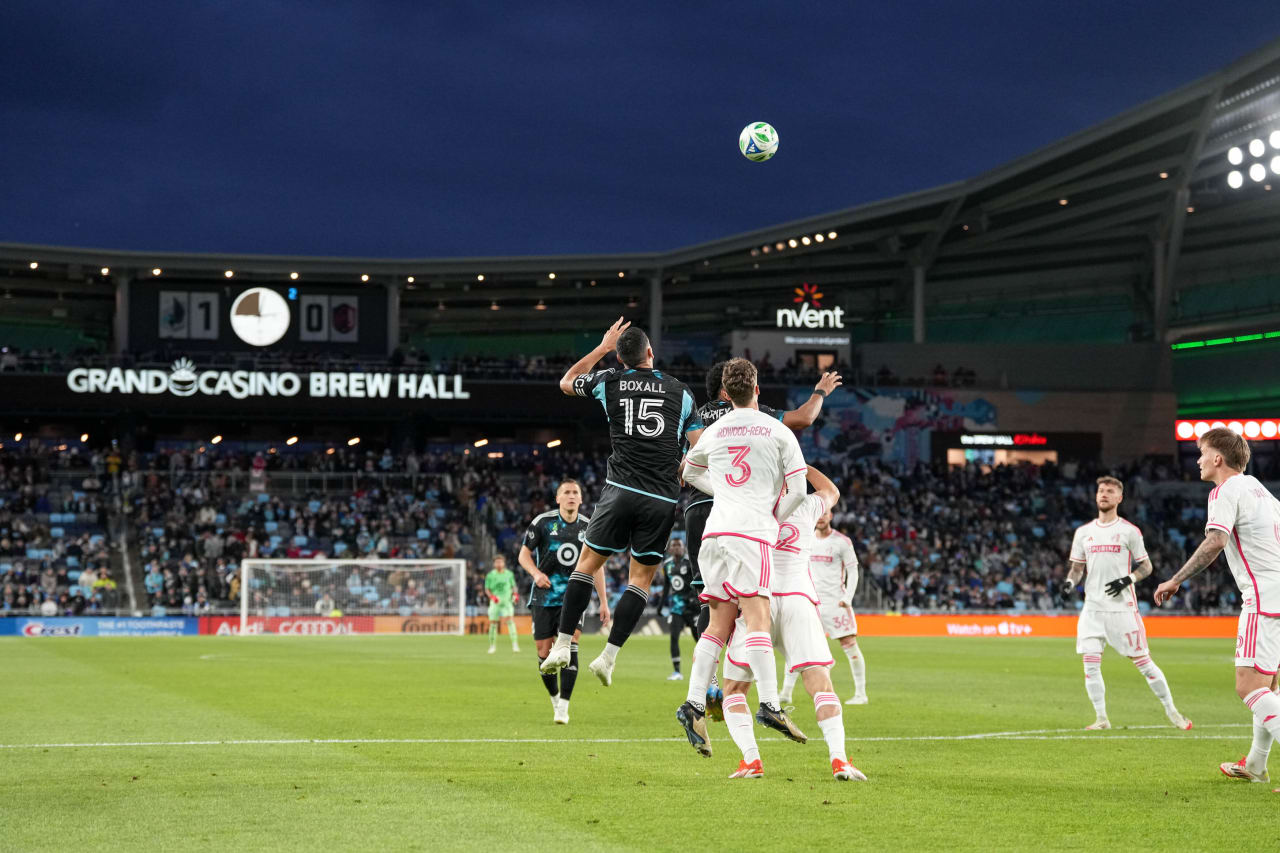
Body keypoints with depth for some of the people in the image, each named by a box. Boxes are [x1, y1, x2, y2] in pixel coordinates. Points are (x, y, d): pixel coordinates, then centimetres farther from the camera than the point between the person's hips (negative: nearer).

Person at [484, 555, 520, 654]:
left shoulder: (509, 574, 6)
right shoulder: (490, 575, 1)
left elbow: (513, 586, 17)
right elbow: (487, 589, 3)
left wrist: (515, 594, -2)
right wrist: (492, 596, -15)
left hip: (507, 601, 0)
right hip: (495, 602, 0)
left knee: (510, 620, -18)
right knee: (493, 623, 2)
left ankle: (515, 644, -23)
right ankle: (492, 645, 18)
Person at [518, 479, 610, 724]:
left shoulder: (588, 527, 5)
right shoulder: (542, 522, -2)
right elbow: (524, 554, 4)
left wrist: (604, 601, 11)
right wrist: (536, 573, -17)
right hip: (544, 596, 0)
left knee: (569, 646, -18)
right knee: (544, 653, -1)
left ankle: (563, 707, -13)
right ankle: (555, 698, 25)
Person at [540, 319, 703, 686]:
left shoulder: (609, 381, 7)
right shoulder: (679, 390, 9)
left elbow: (566, 382, 29)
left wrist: (602, 348, 31)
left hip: (621, 490, 0)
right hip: (663, 499, 0)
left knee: (588, 561, 12)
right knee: (641, 577, 8)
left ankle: (562, 645, 5)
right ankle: (608, 657, 0)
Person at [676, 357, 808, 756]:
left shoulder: (714, 432, 17)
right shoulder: (778, 432, 4)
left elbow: (691, 472, 36)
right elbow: (798, 489, 0)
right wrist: (775, 517, 14)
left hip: (715, 531, 5)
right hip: (752, 532, -5)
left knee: (719, 623, 7)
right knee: (757, 618, -14)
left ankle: (694, 704, -3)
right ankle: (769, 705, -24)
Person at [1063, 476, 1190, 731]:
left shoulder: (1129, 531, 1)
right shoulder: (1083, 532, 11)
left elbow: (1146, 566, 5)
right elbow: (1077, 567, 17)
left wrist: (1128, 579, -14)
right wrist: (1070, 582, -5)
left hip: (1122, 607, -3)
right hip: (1093, 608, 3)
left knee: (1143, 662, -2)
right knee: (1090, 664, -5)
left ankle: (1171, 711, 10)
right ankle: (1101, 718, 6)